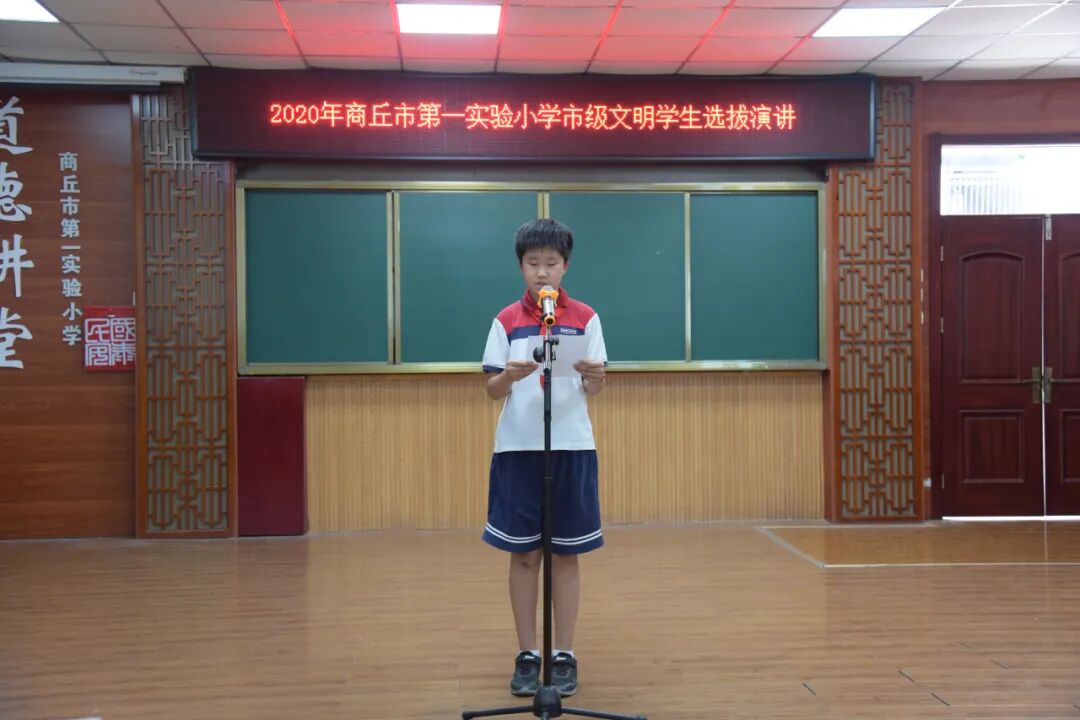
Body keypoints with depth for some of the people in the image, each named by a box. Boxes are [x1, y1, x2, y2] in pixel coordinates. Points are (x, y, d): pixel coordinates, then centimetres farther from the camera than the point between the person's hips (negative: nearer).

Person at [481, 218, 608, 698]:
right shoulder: (506, 321, 4)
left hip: (571, 447, 0)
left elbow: (593, 390, 1)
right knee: (523, 554, 5)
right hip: (517, 448, 1)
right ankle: (527, 655, 15)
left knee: (565, 554, 5)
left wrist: (595, 376, -22)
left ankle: (564, 655, 14)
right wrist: (508, 376, -20)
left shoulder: (585, 318, 3)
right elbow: (492, 391, 2)